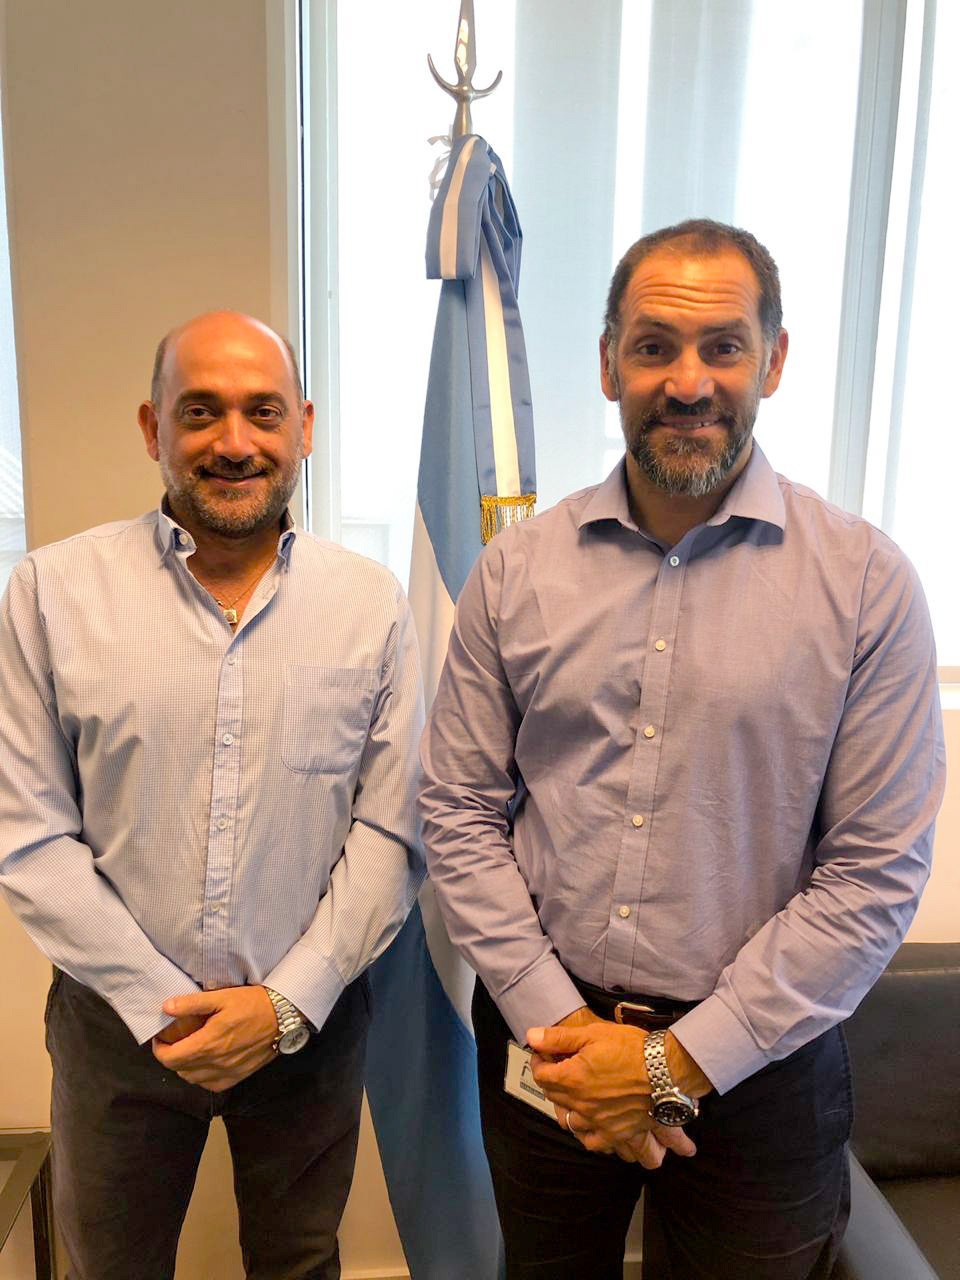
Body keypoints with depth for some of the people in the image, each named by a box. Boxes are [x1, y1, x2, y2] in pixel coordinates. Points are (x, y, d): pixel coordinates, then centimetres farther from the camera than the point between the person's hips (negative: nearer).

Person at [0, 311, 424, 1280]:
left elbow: (389, 831, -5)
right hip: (118, 1020, 0)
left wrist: (290, 1001, -11)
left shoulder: (372, 604, -5)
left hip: (309, 1023, 1)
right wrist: (158, 1005, -11)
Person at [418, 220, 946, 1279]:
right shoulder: (516, 569, -4)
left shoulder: (866, 583, -10)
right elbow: (459, 811, -2)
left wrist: (680, 1061, -12)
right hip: (544, 1038, 2)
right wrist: (556, 1017, -9)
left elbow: (876, 872, -11)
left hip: (757, 1062, -1)